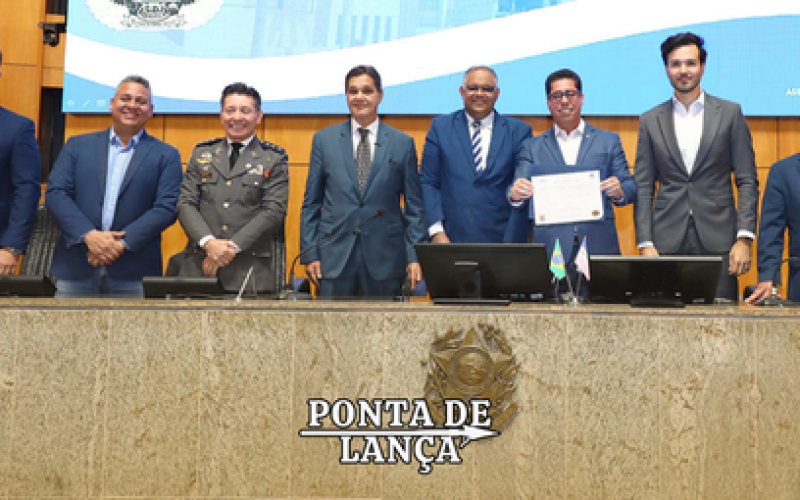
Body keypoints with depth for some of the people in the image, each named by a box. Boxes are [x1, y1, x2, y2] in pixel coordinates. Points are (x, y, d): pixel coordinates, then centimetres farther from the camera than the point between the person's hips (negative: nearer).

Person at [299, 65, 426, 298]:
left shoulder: (403, 143, 6)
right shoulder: (324, 140, 8)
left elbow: (414, 206, 7)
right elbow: (311, 202, 9)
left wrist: (414, 257, -1)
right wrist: (309, 253, 2)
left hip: (385, 259, 0)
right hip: (334, 256, 0)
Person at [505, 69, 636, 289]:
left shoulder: (609, 141, 14)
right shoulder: (531, 147, 14)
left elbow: (631, 187, 9)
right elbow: (520, 187, 3)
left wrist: (619, 192, -14)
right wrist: (515, 194, -20)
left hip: (598, 246, 0)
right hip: (549, 248, 0)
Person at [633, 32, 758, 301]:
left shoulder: (730, 113, 7)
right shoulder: (650, 121, 10)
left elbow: (747, 181, 5)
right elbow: (643, 188, 8)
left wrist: (744, 238, -5)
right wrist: (646, 244, -2)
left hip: (718, 241, -1)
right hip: (667, 243, 1)